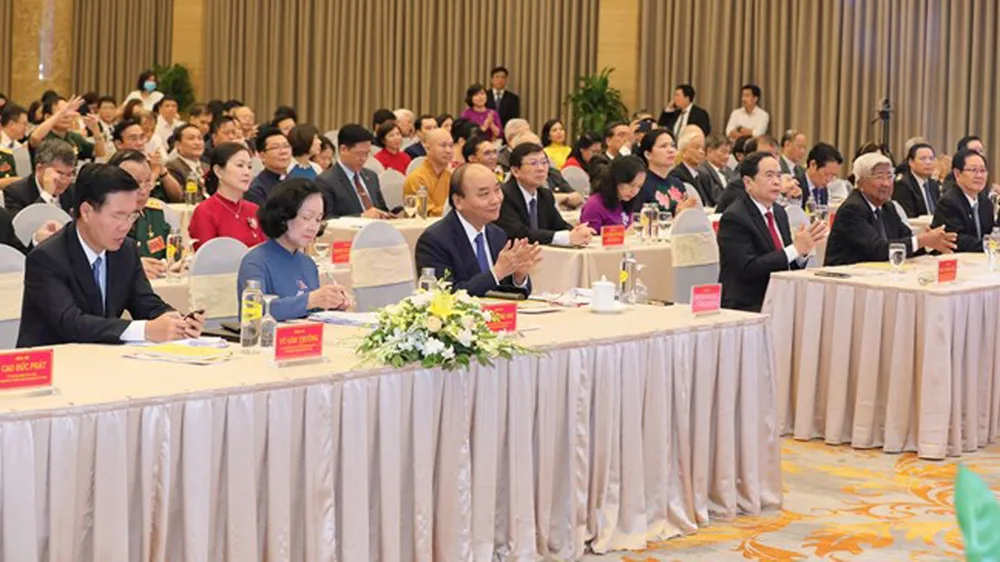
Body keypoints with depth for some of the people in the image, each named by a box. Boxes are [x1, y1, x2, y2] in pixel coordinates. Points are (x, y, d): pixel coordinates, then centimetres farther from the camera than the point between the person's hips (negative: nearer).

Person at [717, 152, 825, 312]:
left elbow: (790, 266, 15)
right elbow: (748, 268, -20)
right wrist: (795, 249, -19)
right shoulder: (734, 218, -11)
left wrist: (803, 251, -7)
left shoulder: (778, 212, 14)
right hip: (746, 308, -8)